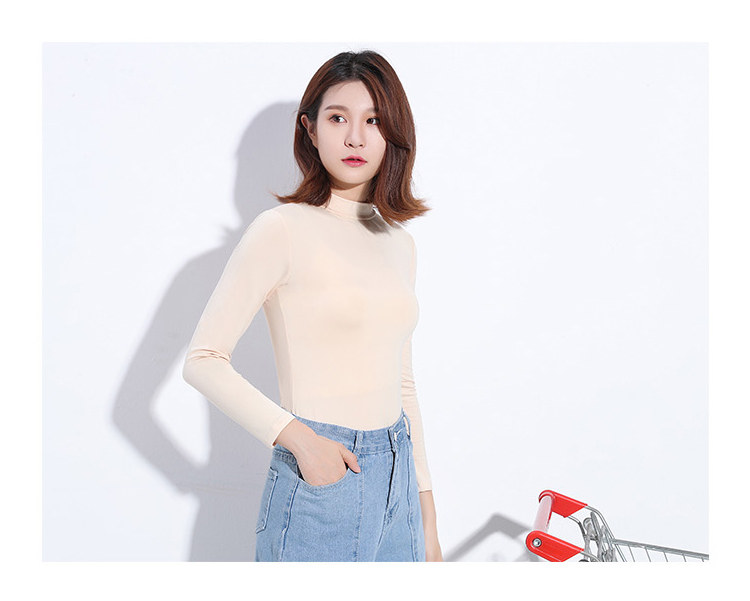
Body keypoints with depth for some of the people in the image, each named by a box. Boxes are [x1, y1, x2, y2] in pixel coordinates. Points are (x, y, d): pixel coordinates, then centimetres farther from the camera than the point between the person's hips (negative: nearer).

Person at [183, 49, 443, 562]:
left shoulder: (400, 244, 8)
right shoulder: (283, 230, -9)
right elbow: (203, 361, -10)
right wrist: (298, 436, -19)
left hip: (399, 480, 6)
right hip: (319, 481, -5)